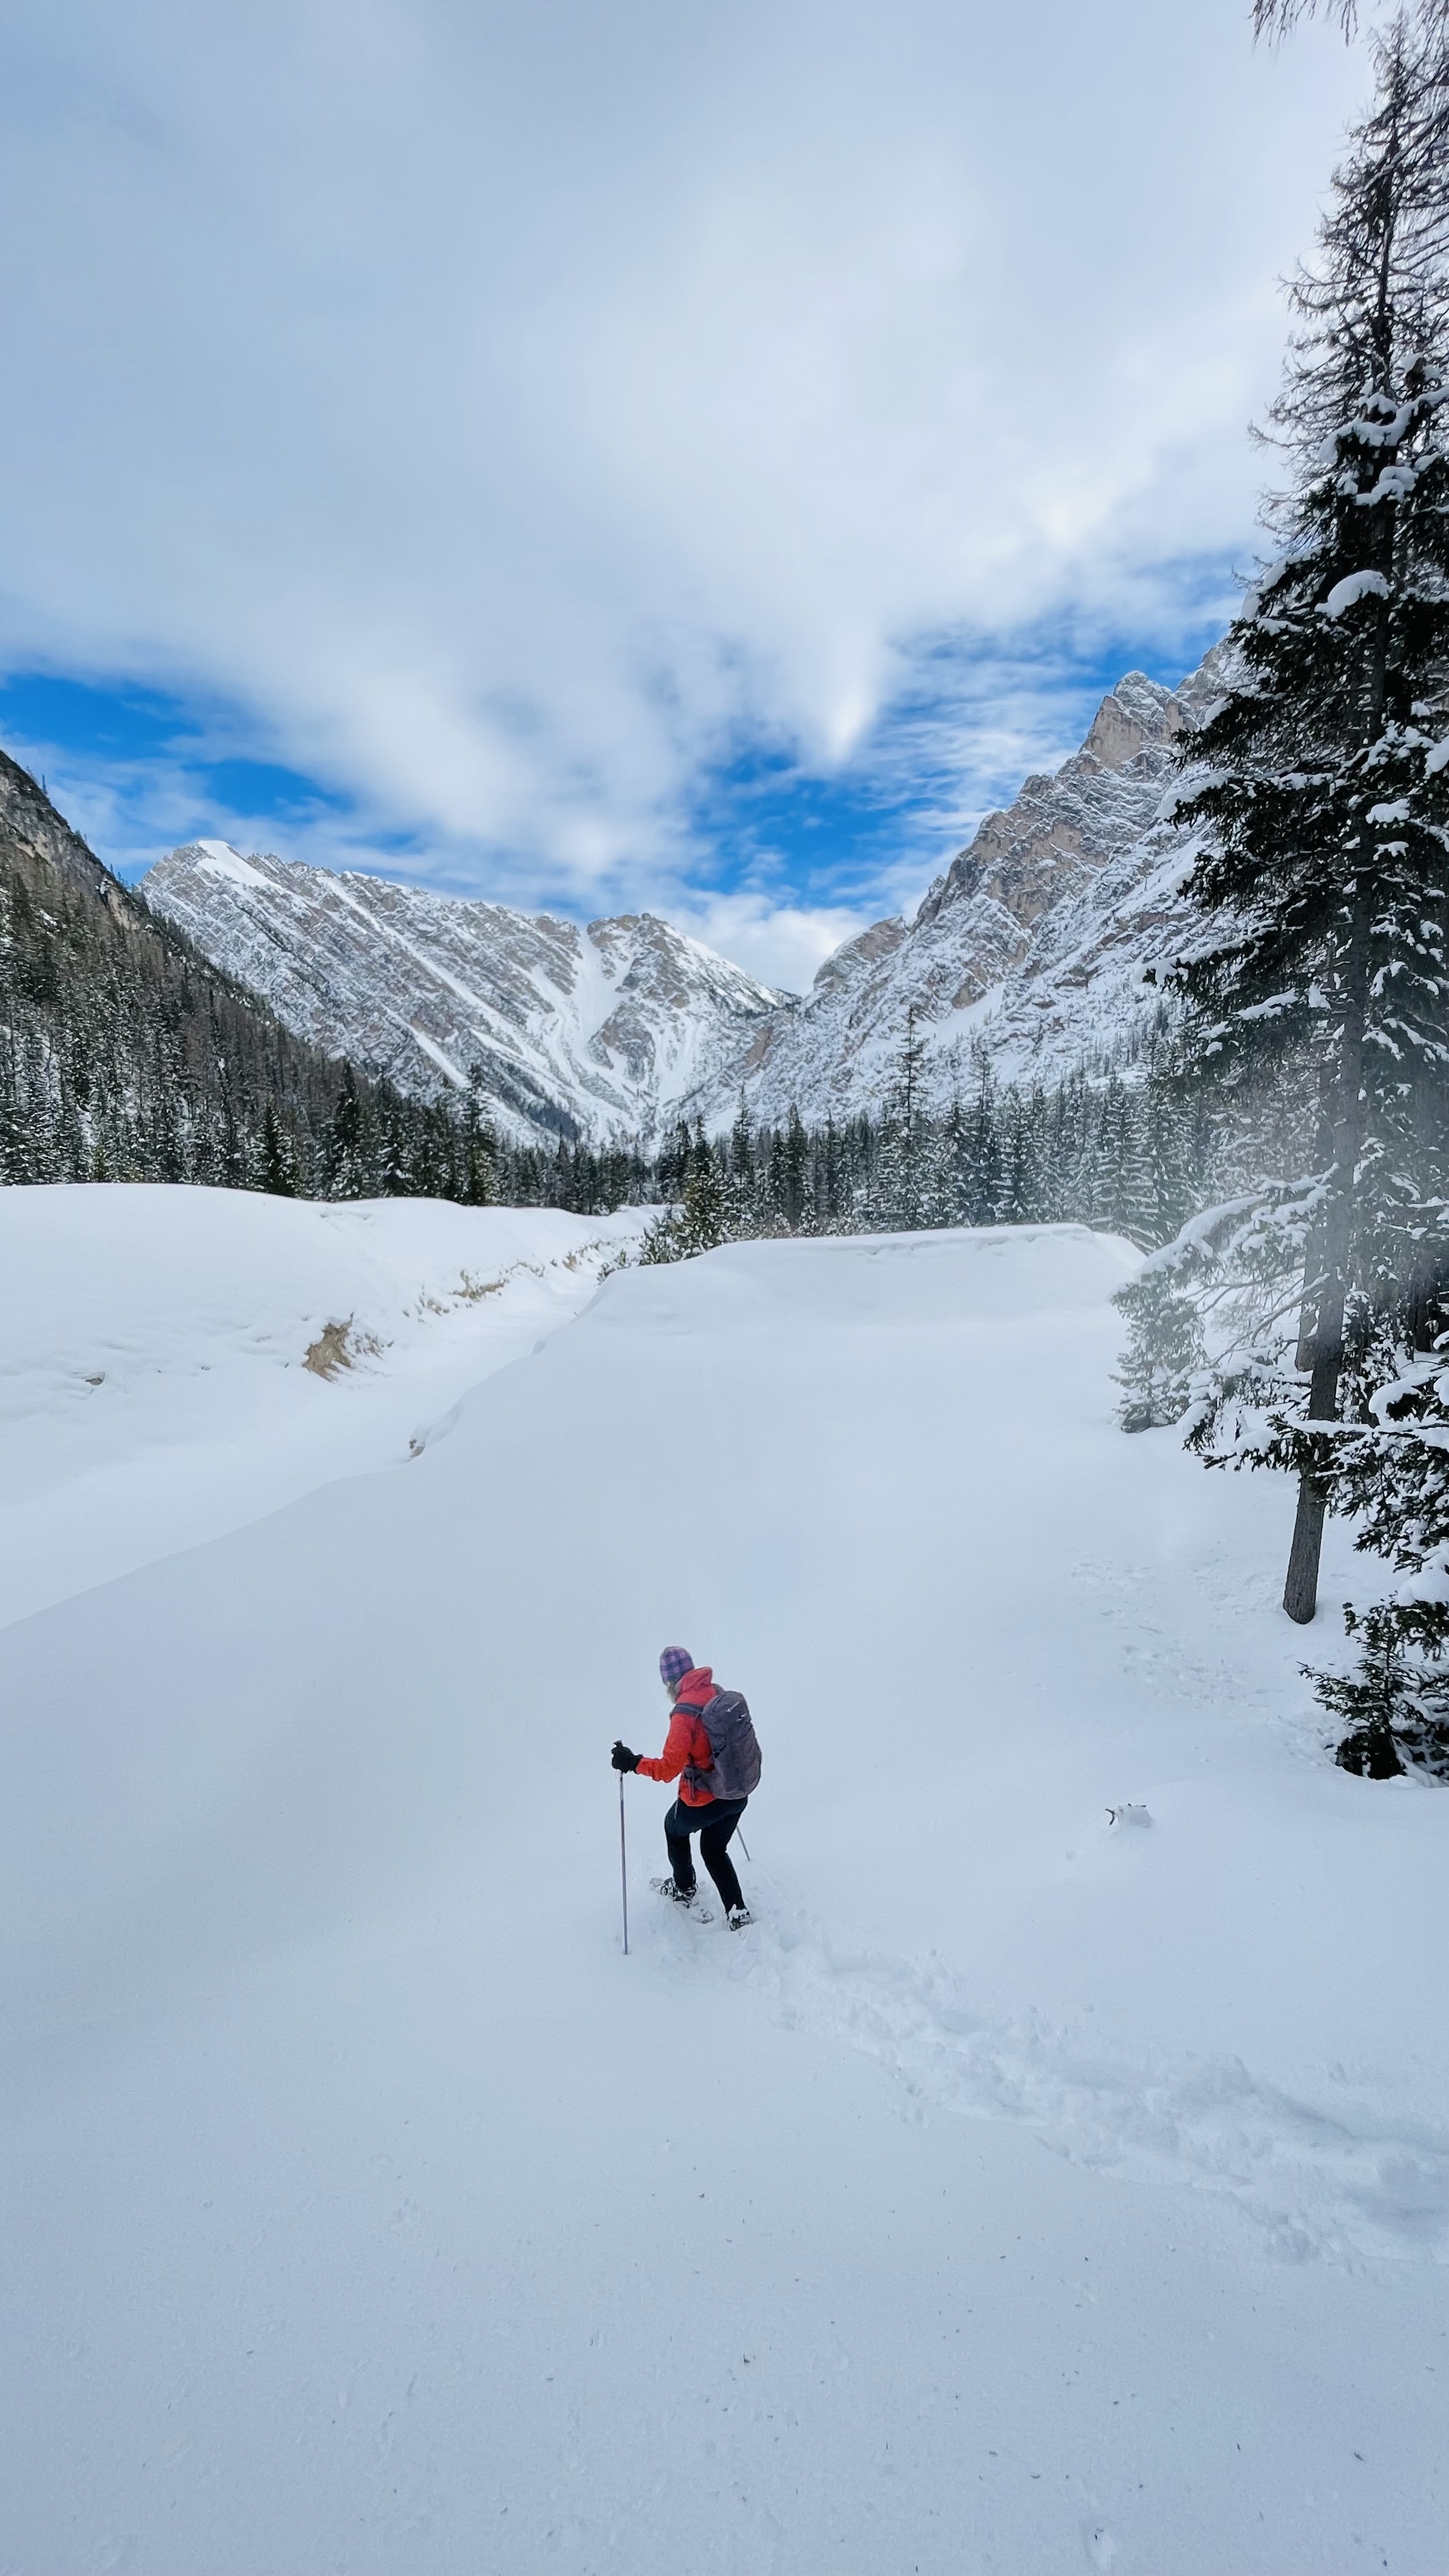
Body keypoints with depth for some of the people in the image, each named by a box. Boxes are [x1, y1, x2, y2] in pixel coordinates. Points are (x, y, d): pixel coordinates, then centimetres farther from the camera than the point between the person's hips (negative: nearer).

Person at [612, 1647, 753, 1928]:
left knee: (674, 1828, 28)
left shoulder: (684, 1713, -25)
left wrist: (633, 1762, -16)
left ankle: (684, 1889, 47)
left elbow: (668, 1769, -25)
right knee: (714, 1851, 28)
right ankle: (737, 1913, 20)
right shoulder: (718, 1694, -3)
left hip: (703, 1802, -6)